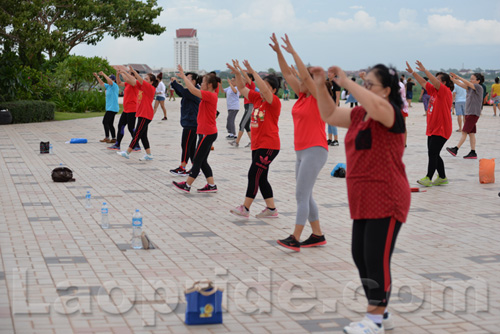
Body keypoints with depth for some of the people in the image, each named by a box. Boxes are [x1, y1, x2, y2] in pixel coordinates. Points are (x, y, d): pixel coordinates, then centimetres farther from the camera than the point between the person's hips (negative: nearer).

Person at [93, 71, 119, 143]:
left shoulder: (114, 86, -9)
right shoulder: (109, 86, 16)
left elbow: (110, 81, -28)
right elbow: (102, 84, 28)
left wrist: (104, 74, -24)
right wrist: (97, 77, 21)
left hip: (112, 108, -9)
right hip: (110, 108, 9)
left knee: (105, 122, -11)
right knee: (110, 124, 9)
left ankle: (107, 138, -10)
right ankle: (114, 139, 9)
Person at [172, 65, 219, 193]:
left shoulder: (210, 95, -17)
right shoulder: (209, 95, 11)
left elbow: (193, 90, -25)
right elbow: (194, 90, 19)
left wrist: (184, 76, -16)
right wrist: (184, 77, 12)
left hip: (207, 133, -10)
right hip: (206, 132, 10)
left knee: (197, 160, -2)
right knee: (202, 161, 12)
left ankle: (187, 185, 4)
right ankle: (211, 185, 14)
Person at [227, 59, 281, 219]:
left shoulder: (274, 102, -10)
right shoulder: (257, 98, 10)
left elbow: (265, 91, -29)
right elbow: (242, 88, 11)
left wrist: (253, 72, -31)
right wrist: (237, 74, -5)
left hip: (269, 146, -9)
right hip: (257, 145, 9)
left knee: (254, 174, -10)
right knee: (261, 178, 9)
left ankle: (245, 208, -6)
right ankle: (271, 209, 15)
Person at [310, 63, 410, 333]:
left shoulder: (391, 112, -13)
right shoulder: (360, 114, 13)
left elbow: (375, 106, -36)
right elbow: (330, 114, 21)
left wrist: (345, 82, -29)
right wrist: (320, 86, 7)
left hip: (386, 201, -9)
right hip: (364, 201, 9)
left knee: (377, 260, -6)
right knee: (361, 257, 13)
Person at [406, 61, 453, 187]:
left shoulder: (446, 91, -11)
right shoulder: (434, 90, 12)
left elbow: (435, 82, -25)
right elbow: (423, 83, 15)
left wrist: (424, 70, -26)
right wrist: (412, 72, 8)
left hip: (441, 129, -9)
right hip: (432, 128, 9)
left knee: (433, 153, -11)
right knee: (433, 154, 11)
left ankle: (428, 178, -10)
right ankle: (442, 178, 19)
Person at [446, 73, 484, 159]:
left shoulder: (479, 87, -8)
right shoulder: (470, 88, 14)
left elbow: (468, 83, -21)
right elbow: (460, 84, 6)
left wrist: (457, 77, -25)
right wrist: (452, 79, -9)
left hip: (474, 114, -8)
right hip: (468, 113, 8)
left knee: (464, 131, -11)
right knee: (471, 133, 6)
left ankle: (455, 149, -14)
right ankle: (473, 153, 7)